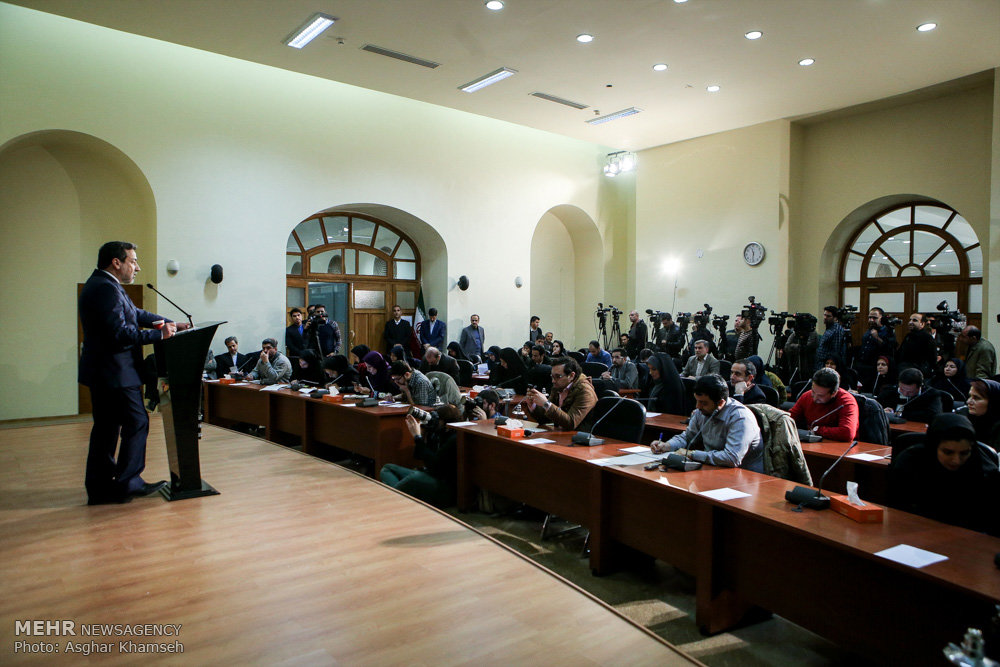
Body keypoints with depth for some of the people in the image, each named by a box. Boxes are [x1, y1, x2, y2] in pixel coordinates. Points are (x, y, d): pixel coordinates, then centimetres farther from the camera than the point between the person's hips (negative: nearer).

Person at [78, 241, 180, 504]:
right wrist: (159, 333, -17)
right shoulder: (106, 288, -17)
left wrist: (170, 323, 15)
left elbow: (135, 314, 23)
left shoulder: (102, 285, 18)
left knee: (106, 429, 13)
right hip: (114, 373, -11)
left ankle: (100, 488, 20)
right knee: (136, 423, -3)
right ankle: (127, 483, 4)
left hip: (102, 373, 11)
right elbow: (120, 332, -24)